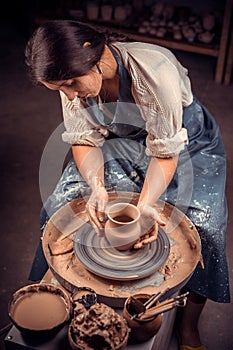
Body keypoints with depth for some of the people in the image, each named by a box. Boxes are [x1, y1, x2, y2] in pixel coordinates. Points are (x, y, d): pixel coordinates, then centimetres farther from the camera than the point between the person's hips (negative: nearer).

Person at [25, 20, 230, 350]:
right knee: (61, 203, -11)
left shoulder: (155, 71, -36)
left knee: (204, 225, -24)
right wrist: (96, 185, -30)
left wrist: (145, 205, -41)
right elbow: (84, 139, -12)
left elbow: (166, 152, -28)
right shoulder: (74, 75, -19)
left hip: (186, 143, -4)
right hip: (123, 142, 4)